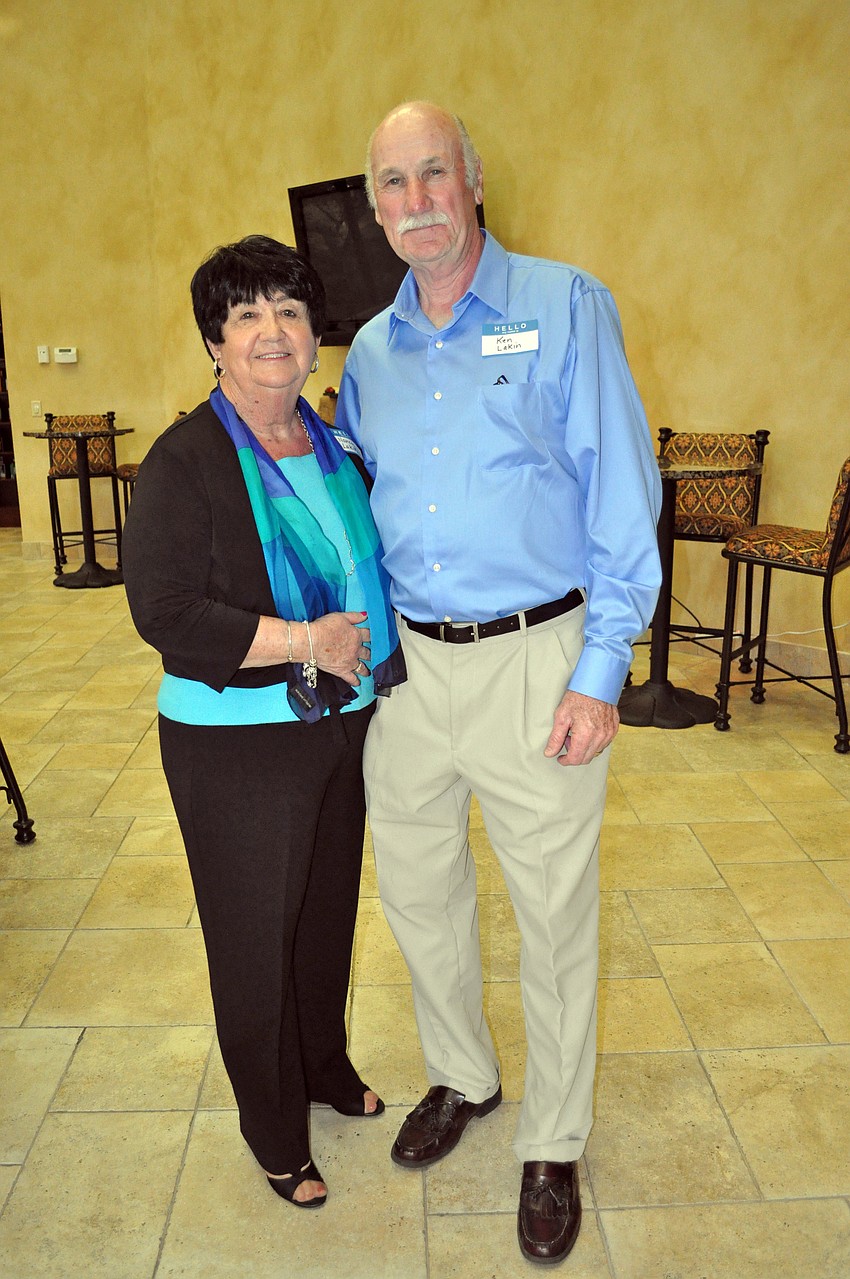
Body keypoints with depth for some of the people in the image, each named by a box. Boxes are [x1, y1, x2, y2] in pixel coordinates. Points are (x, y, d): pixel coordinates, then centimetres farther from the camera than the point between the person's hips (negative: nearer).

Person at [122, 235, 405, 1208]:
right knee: (257, 935, 10)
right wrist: (304, 641, -21)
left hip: (342, 723, 6)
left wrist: (371, 650, 4)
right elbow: (164, 613, -20)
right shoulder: (186, 460, -15)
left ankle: (327, 1068, 47)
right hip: (237, 743, -6)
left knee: (330, 909, 21)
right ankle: (274, 1132, 34)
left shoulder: (333, 447, 6)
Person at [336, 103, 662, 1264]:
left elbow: (623, 494, -8)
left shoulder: (566, 306, -5)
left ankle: (553, 1146, 33)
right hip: (407, 666, 5)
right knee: (419, 897, 18)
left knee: (555, 920, 8)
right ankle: (462, 1079, 45)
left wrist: (601, 672, -13)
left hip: (535, 662, -5)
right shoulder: (370, 352, 11)